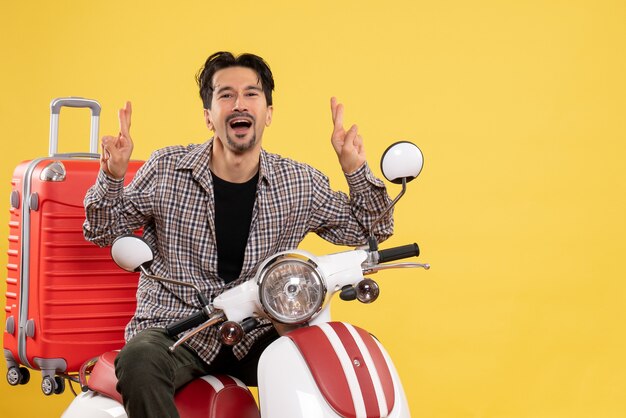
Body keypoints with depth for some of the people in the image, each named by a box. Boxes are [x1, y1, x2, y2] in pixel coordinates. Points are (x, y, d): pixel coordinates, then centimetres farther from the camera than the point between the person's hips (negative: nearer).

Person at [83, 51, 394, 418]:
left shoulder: (301, 184, 3)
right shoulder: (165, 170, -2)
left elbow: (369, 229, 11)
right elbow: (103, 232, 6)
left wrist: (355, 168, -6)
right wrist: (112, 177, -14)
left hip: (256, 337, 2)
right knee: (140, 359, -35)